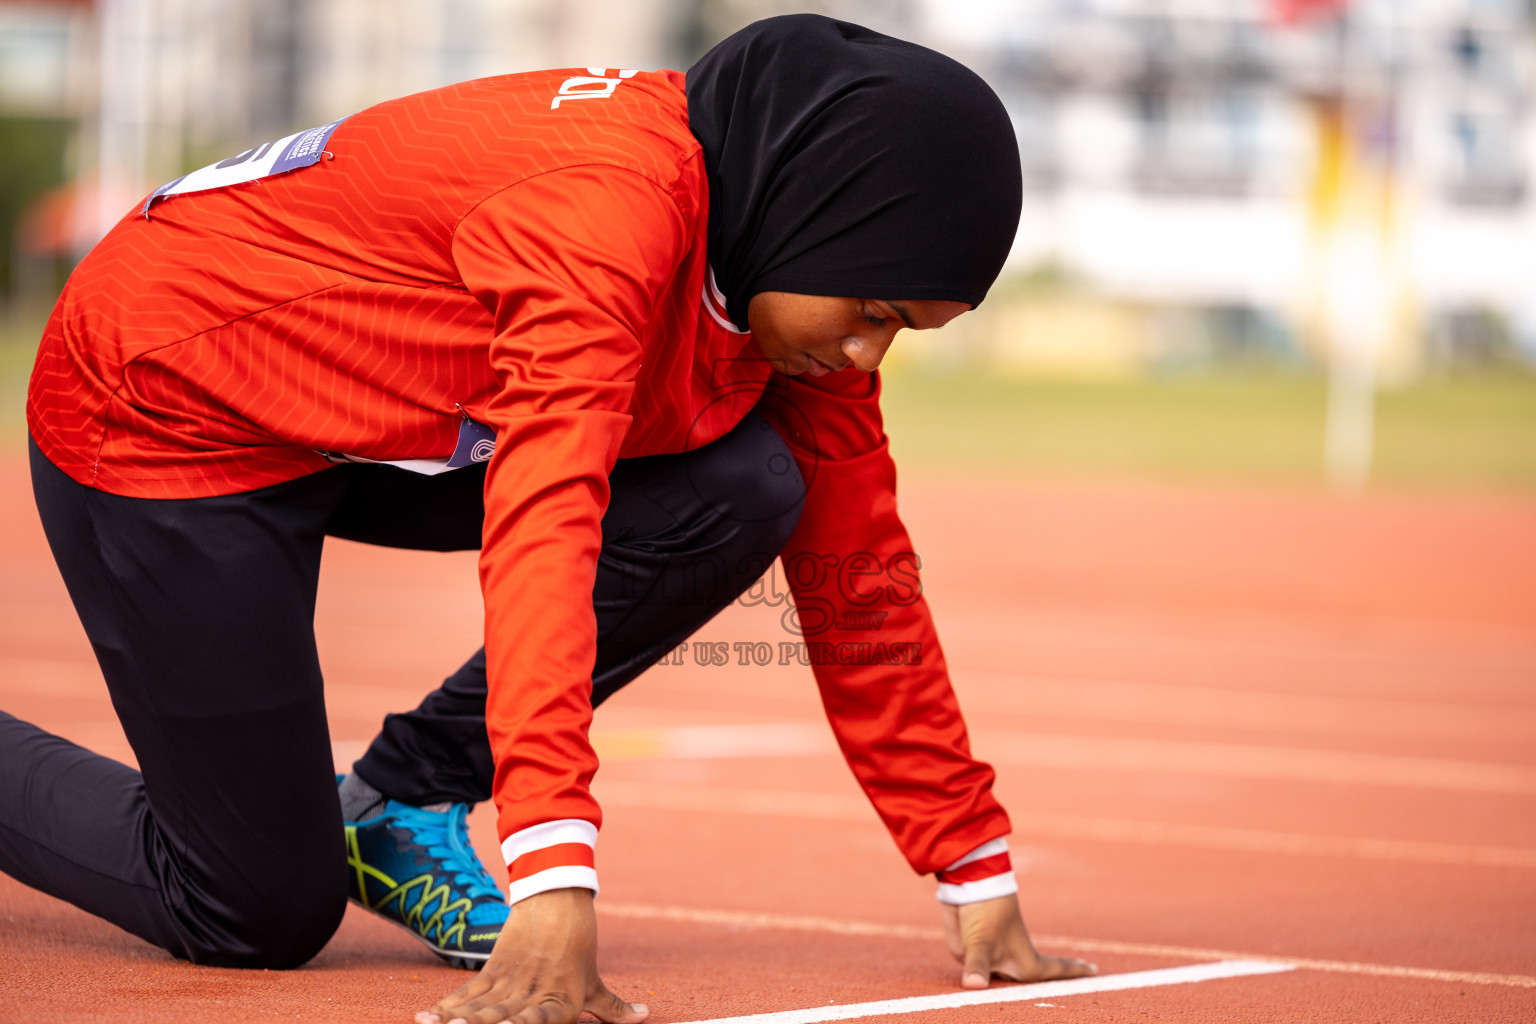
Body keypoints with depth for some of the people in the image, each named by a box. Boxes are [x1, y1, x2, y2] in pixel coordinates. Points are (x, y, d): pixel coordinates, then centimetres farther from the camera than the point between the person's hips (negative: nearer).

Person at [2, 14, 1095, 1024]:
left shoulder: (802, 277, -6)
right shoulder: (617, 205, -33)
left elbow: (859, 578, 1)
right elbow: (544, 530, -44)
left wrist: (979, 885, 0)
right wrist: (554, 891, -52)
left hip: (362, 432, 8)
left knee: (745, 493, -12)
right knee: (262, 916, -8)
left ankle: (400, 801, 0)